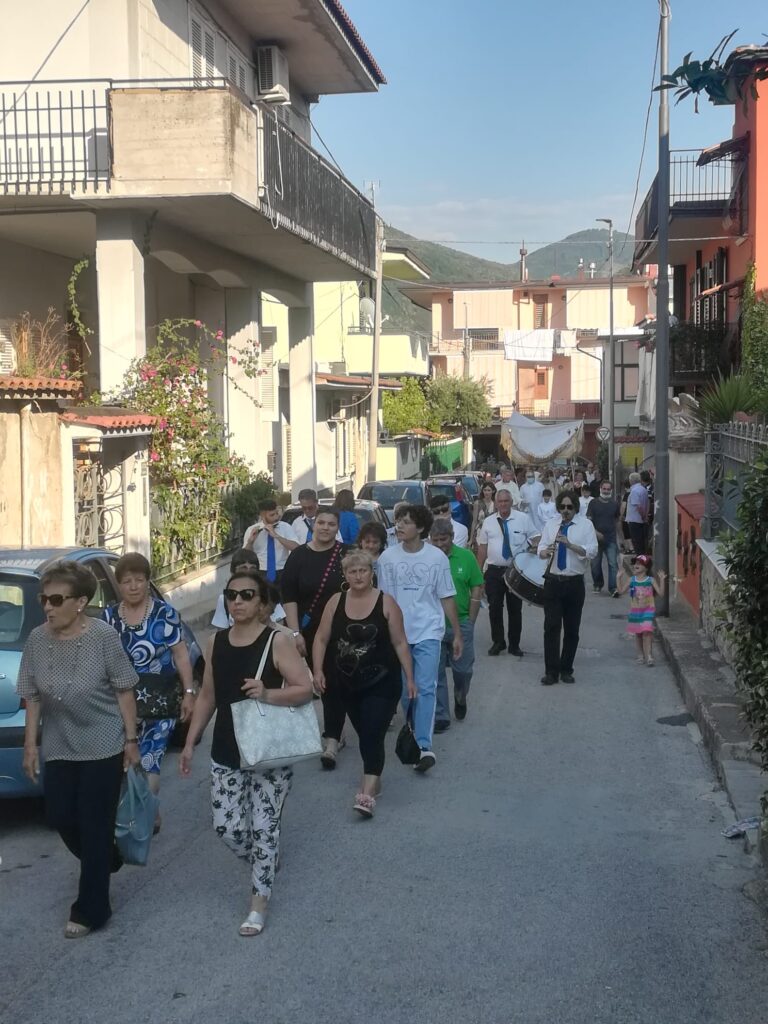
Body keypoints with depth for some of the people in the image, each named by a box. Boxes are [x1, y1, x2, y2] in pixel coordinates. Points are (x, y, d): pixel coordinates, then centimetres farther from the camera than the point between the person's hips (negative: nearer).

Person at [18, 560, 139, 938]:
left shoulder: (103, 636, -16)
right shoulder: (37, 640, -4)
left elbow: (124, 691, -9)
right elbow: (32, 697, 4)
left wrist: (131, 739, -8)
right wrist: (30, 743, 2)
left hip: (103, 746, -5)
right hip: (58, 748, 5)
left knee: (94, 826, 0)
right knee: (60, 818, 11)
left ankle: (90, 910, 12)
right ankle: (105, 861, 41)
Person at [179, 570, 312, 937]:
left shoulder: (277, 641, -11)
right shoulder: (216, 643, 4)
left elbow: (305, 689, -14)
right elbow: (207, 696, 12)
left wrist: (267, 694, -30)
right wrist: (190, 743, 11)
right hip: (226, 754, 5)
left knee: (264, 827, 1)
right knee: (227, 828, 5)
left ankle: (259, 902, 14)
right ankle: (262, 859, 36)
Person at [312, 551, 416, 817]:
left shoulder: (386, 603, -6)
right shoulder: (336, 602, 2)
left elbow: (400, 643, -3)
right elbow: (321, 639, 5)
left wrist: (410, 677, -4)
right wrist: (318, 670, -6)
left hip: (381, 683, -4)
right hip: (347, 684, 4)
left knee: (372, 735, -11)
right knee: (363, 733, 15)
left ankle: (367, 794, -15)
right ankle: (374, 778, 34)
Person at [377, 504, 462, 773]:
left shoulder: (437, 557, -4)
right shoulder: (388, 557, -1)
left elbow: (446, 598, 3)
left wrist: (457, 634, 4)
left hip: (428, 632, -2)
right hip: (397, 632, 2)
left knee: (425, 688, -11)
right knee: (404, 689, 9)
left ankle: (424, 746, -15)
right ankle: (413, 732, 30)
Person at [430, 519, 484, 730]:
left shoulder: (466, 557, -5)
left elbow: (477, 590, 1)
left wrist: (470, 621, -1)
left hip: (461, 624, 1)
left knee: (463, 669, 12)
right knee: (436, 672, 6)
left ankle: (460, 698, 41)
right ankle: (440, 716, 17)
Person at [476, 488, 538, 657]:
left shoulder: (523, 518, 0)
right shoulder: (488, 522, 5)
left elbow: (535, 538, 3)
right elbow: (482, 547, 8)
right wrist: (478, 569, 6)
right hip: (494, 571, 1)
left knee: (515, 608, 5)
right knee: (494, 607, 4)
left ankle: (514, 644, 16)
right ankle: (497, 642, 19)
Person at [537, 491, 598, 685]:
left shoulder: (586, 525, 1)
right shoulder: (551, 525, 9)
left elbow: (591, 552, -10)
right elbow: (541, 551, 3)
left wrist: (569, 544, -22)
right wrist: (547, 551, -20)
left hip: (575, 583, -1)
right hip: (553, 582, 1)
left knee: (572, 629, 7)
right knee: (551, 627, -4)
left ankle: (566, 670, 18)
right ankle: (551, 671, 2)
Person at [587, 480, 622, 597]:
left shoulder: (614, 504, 6)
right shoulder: (594, 503, -1)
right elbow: (588, 520, -4)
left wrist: (615, 532, 10)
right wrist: (595, 532, -17)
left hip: (611, 539, 1)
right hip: (596, 538, 0)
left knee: (613, 563, -9)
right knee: (595, 564, 10)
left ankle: (613, 588, -11)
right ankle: (597, 584, 29)